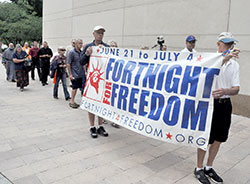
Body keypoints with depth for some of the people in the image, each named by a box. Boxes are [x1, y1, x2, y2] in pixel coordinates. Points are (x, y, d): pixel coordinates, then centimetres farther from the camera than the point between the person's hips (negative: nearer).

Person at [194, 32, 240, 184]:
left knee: (218, 139, 14)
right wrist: (225, 58, -38)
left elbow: (236, 89, -2)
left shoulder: (234, 64, 6)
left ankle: (209, 167, 34)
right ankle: (199, 168, 24)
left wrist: (225, 91, -24)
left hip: (225, 104, 5)